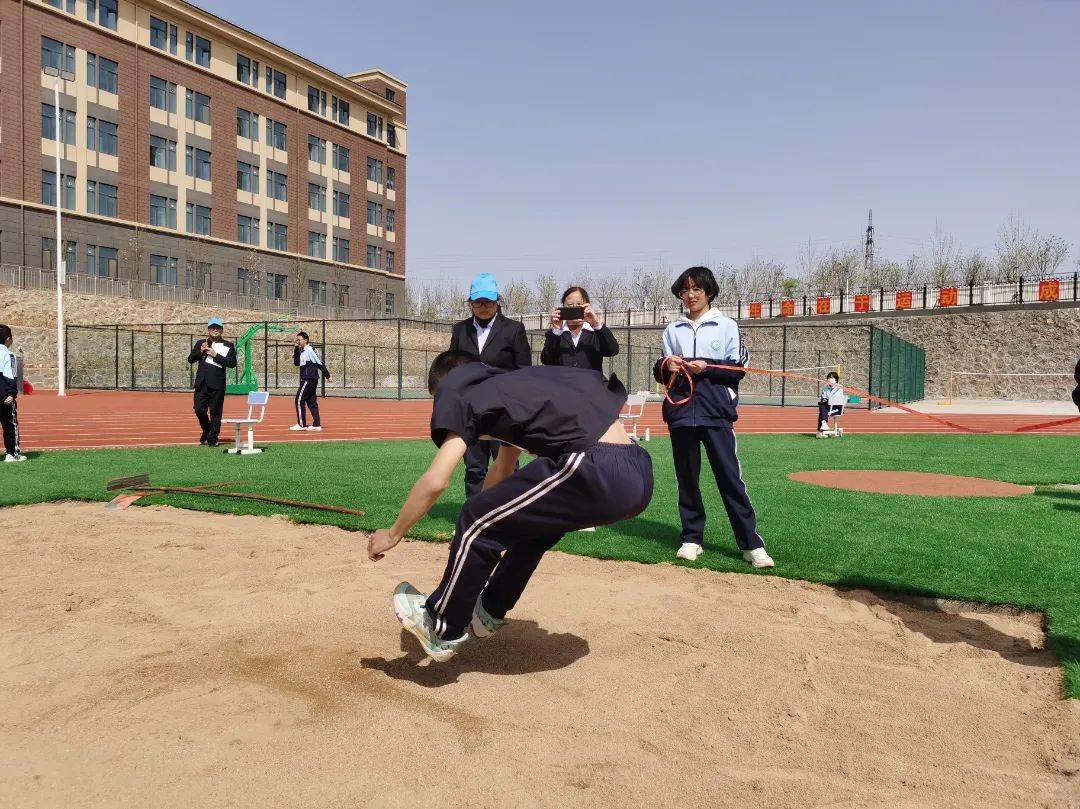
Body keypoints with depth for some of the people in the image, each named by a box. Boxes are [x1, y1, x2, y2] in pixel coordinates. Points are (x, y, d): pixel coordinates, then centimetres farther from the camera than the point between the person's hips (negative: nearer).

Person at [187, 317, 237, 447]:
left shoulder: (228, 346, 4)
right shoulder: (200, 343, 16)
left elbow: (232, 363, -7)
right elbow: (190, 359, 12)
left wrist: (215, 355, -13)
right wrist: (201, 351, -5)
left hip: (217, 384, -3)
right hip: (201, 383, 3)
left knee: (215, 412, -1)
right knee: (199, 409, 3)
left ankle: (213, 438, 10)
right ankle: (206, 430, 27)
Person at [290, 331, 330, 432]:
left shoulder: (310, 349, -13)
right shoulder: (301, 351, 15)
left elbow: (320, 363, -16)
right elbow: (296, 363, 17)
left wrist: (327, 375, -17)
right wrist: (296, 350, 6)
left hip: (309, 379, -9)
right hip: (306, 379, 9)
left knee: (299, 400, -5)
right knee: (311, 402, 8)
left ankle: (301, 424, 0)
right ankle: (317, 425, 10)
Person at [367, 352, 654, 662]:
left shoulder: (463, 395, 8)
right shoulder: (513, 384, 32)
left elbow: (435, 481, -2)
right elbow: (503, 469, 44)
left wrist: (393, 533, 15)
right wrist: (472, 535, 55)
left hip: (597, 472, -9)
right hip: (640, 475, 9)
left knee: (478, 521, 6)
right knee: (532, 516, 31)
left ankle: (443, 631, 23)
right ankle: (489, 613, 44)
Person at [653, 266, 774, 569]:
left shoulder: (726, 326, 7)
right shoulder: (673, 330, 15)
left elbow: (738, 369, 2)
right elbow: (659, 372, 16)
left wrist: (706, 368, -13)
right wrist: (666, 367, -7)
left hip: (716, 413, -3)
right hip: (681, 412, 3)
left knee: (730, 477, -6)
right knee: (686, 478, 7)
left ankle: (751, 543, -2)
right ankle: (692, 538, 16)